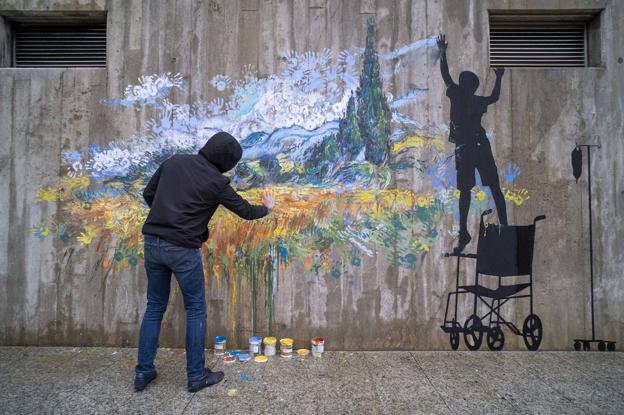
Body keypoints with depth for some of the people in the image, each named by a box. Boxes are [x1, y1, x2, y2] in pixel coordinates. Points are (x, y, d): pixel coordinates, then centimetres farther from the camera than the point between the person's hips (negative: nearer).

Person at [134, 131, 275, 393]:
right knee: (195, 310, 9)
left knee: (155, 307, 18)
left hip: (152, 242, 6)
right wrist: (267, 208, 24)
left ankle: (143, 371, 24)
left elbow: (148, 194, 13)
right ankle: (196, 376, 16)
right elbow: (245, 211, 4)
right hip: (183, 249, -6)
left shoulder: (173, 162, 7)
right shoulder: (216, 181, -7)